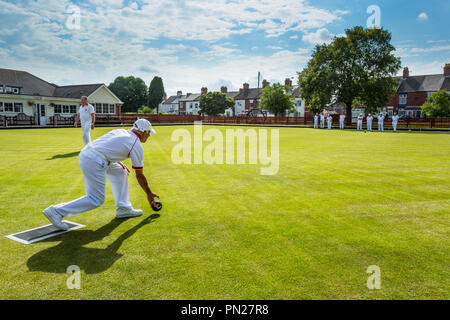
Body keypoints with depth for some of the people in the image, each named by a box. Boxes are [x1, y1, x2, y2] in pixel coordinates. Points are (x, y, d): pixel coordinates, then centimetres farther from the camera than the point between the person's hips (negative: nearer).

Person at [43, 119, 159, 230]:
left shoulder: (119, 131, 20)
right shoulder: (137, 146, 2)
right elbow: (140, 176, 8)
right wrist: (149, 194, 20)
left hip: (85, 153, 9)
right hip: (94, 162, -9)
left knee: (120, 172, 22)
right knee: (96, 200, 1)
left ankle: (123, 209, 22)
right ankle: (57, 211, -1)